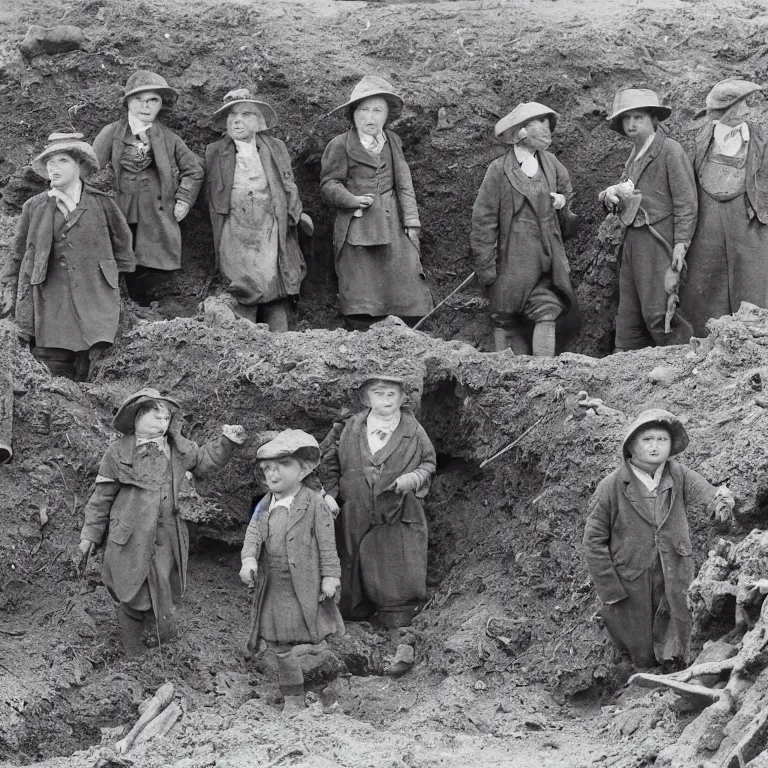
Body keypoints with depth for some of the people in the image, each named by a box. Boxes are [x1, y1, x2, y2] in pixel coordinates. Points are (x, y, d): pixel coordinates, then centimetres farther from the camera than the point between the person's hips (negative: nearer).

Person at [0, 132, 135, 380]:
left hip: (94, 303, -1)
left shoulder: (101, 203, 6)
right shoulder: (34, 207, 9)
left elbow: (121, 241, 18)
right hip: (50, 306, 1)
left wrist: (114, 274, 13)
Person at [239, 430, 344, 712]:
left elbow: (327, 544, -6)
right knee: (281, 648, 10)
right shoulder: (264, 507, 8)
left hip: (306, 588, -5)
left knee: (311, 644, -3)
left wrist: (330, 576, -9)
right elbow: (253, 534, -1)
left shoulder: (314, 504, -6)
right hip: (274, 589, 5)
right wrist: (248, 559, -19)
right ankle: (293, 699, 21)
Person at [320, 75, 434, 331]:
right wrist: (353, 200, -14)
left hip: (393, 229, 4)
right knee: (360, 311, -8)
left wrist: (411, 221, 5)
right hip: (356, 231, -4)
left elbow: (404, 183, 15)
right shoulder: (340, 146, 4)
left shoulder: (393, 142, 18)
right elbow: (328, 185, 3)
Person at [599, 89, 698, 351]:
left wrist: (681, 243, -17)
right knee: (628, 317, 5)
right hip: (633, 241, 8)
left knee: (657, 312, -13)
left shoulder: (670, 150, -5)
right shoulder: (634, 156, 19)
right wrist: (611, 196, 3)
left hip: (659, 241, -8)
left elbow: (686, 203, -10)